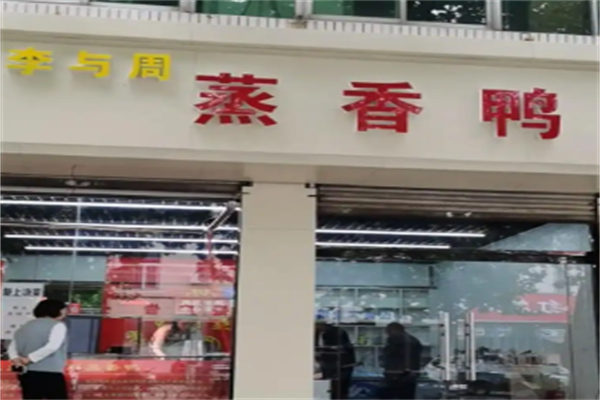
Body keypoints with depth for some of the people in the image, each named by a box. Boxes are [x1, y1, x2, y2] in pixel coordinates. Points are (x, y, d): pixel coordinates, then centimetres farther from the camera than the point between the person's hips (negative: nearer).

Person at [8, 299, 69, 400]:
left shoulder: (26, 326, 19)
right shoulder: (57, 325, -4)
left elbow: (12, 346, 10)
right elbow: (52, 346, -20)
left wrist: (16, 359, -8)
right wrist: (29, 359, -14)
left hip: (27, 374, 7)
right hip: (50, 374, -7)